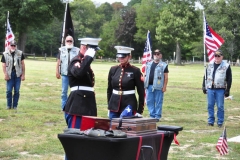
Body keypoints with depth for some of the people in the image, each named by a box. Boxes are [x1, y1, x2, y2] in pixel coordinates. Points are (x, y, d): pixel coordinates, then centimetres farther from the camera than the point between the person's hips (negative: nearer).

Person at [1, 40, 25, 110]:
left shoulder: (20, 53, 4)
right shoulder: (5, 54, 3)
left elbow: (22, 64, 6)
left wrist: (23, 75, 1)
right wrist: (5, 74, -8)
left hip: (18, 74, 0)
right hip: (9, 75, 0)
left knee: (17, 91, 2)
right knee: (9, 90, -2)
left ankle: (15, 105, 11)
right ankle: (9, 105, 11)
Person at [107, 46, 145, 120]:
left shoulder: (135, 71, -4)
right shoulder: (113, 69, 6)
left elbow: (141, 92, -2)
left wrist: (139, 111, -5)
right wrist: (109, 107, 12)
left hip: (129, 106, -4)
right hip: (114, 106, 4)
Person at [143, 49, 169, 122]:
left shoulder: (163, 65, 0)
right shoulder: (149, 64, 17)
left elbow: (166, 77, -3)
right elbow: (145, 75, 21)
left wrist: (164, 86, -9)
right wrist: (144, 84, 13)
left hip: (158, 87, -5)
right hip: (149, 86, 5)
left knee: (158, 102, -1)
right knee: (149, 102, 7)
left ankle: (157, 116, 6)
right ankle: (152, 115, 16)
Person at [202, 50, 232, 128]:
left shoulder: (226, 66, -1)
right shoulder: (210, 65, 10)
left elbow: (229, 79, -1)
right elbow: (205, 76, 16)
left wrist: (227, 90, -4)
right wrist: (204, 86, 11)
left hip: (220, 90, -3)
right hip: (210, 89, 4)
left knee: (220, 106, 0)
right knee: (210, 106, 6)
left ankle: (220, 122, 9)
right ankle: (210, 121, 15)